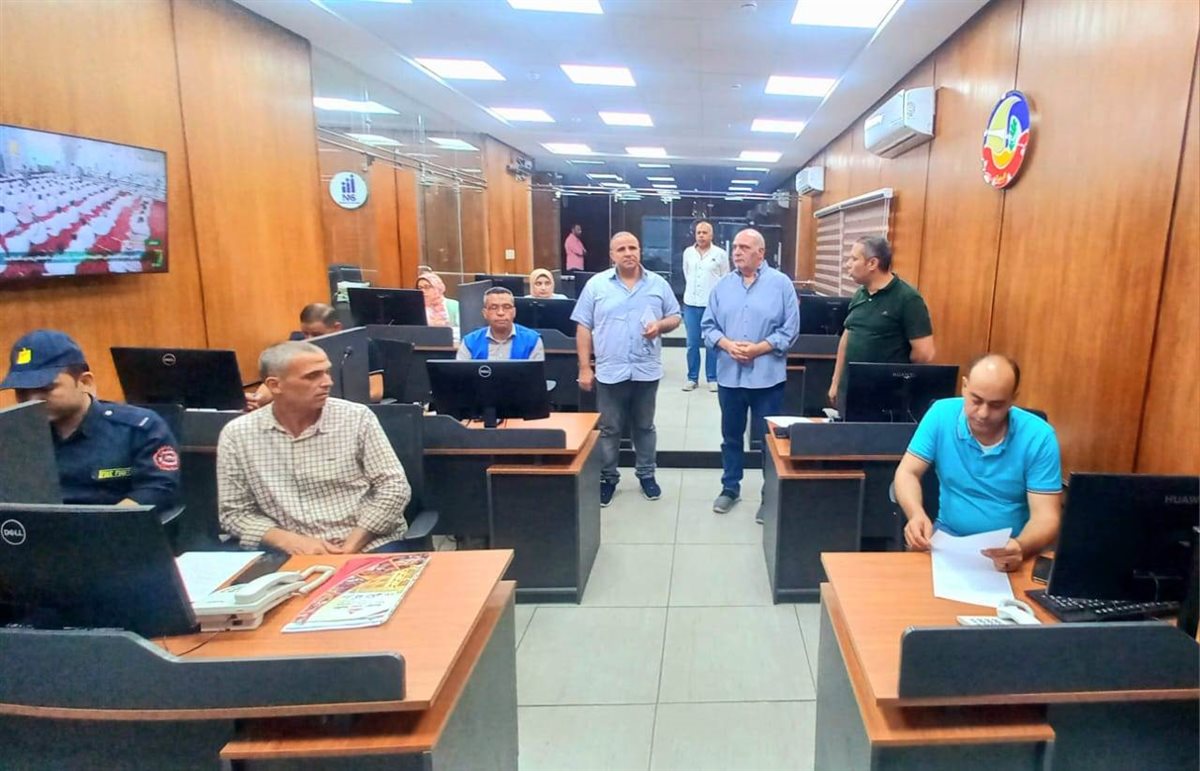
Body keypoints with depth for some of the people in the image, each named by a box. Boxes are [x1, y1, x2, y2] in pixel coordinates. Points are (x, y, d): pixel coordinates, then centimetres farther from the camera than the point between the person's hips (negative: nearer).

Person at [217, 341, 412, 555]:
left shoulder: (357, 418, 1)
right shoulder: (236, 434, 4)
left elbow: (394, 487, -1)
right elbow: (234, 511, 8)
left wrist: (350, 547, -11)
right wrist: (290, 542, -9)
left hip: (367, 545, -1)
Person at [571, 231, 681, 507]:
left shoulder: (658, 284, 3)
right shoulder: (596, 284, -1)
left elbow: (675, 317, 10)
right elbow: (584, 327, -1)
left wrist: (661, 325, -14)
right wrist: (584, 368, -5)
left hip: (647, 370, 1)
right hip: (610, 371, -1)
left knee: (644, 426, 15)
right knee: (609, 429, 9)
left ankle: (646, 474, 30)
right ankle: (608, 477, 24)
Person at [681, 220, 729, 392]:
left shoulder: (720, 254, -2)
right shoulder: (688, 253, 6)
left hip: (712, 304, -2)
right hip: (691, 303, 2)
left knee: (712, 344, 3)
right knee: (692, 344, 6)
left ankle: (712, 378, 12)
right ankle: (692, 378, 15)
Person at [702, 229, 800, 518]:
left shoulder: (781, 284, -3)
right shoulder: (723, 285, 6)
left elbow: (789, 330, -7)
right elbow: (708, 325, 6)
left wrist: (758, 349, -16)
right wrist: (727, 345, -13)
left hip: (766, 376, -3)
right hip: (729, 375, 3)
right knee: (731, 436, 15)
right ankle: (730, 488, 31)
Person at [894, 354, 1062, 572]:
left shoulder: (1038, 436, -11)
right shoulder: (941, 415, -8)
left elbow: (1046, 517, -13)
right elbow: (907, 473, -5)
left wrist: (1020, 547, -36)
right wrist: (917, 515, -26)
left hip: (1008, 548, 0)